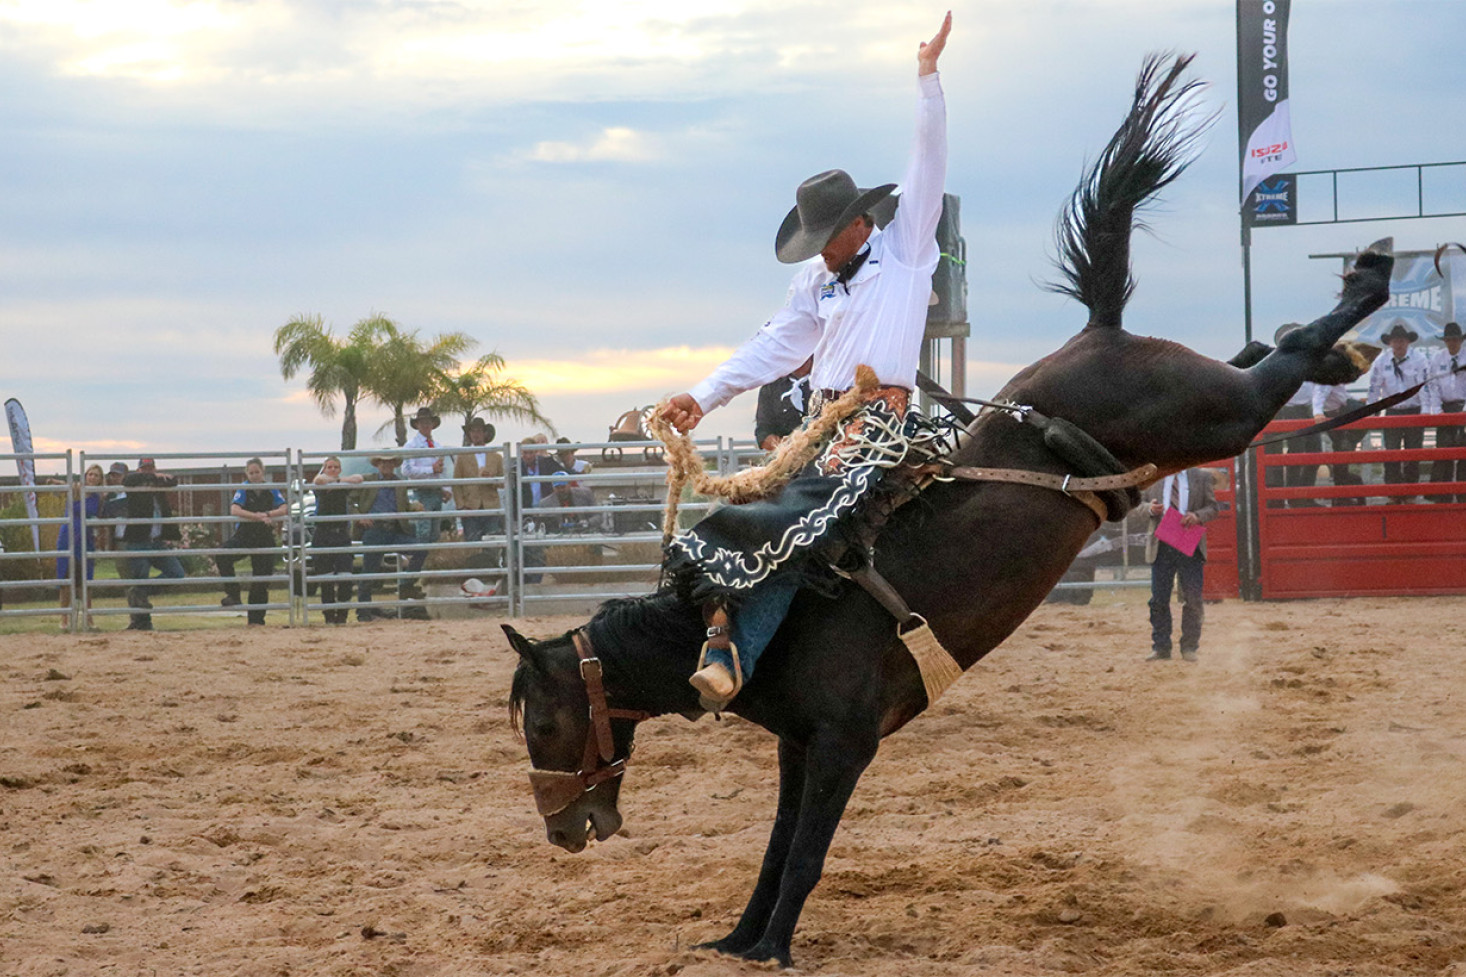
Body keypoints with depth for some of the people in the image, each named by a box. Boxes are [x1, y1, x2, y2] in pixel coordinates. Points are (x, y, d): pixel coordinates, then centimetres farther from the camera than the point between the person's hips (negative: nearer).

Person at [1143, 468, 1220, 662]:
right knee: (1159, 598, 0)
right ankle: (1160, 647, 7)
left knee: (1193, 598, -1)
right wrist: (1150, 509, -11)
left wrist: (1197, 516, -15)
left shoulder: (1201, 477, 7)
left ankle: (1189, 647, 9)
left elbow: (1213, 507, 6)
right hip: (1161, 545, 1)